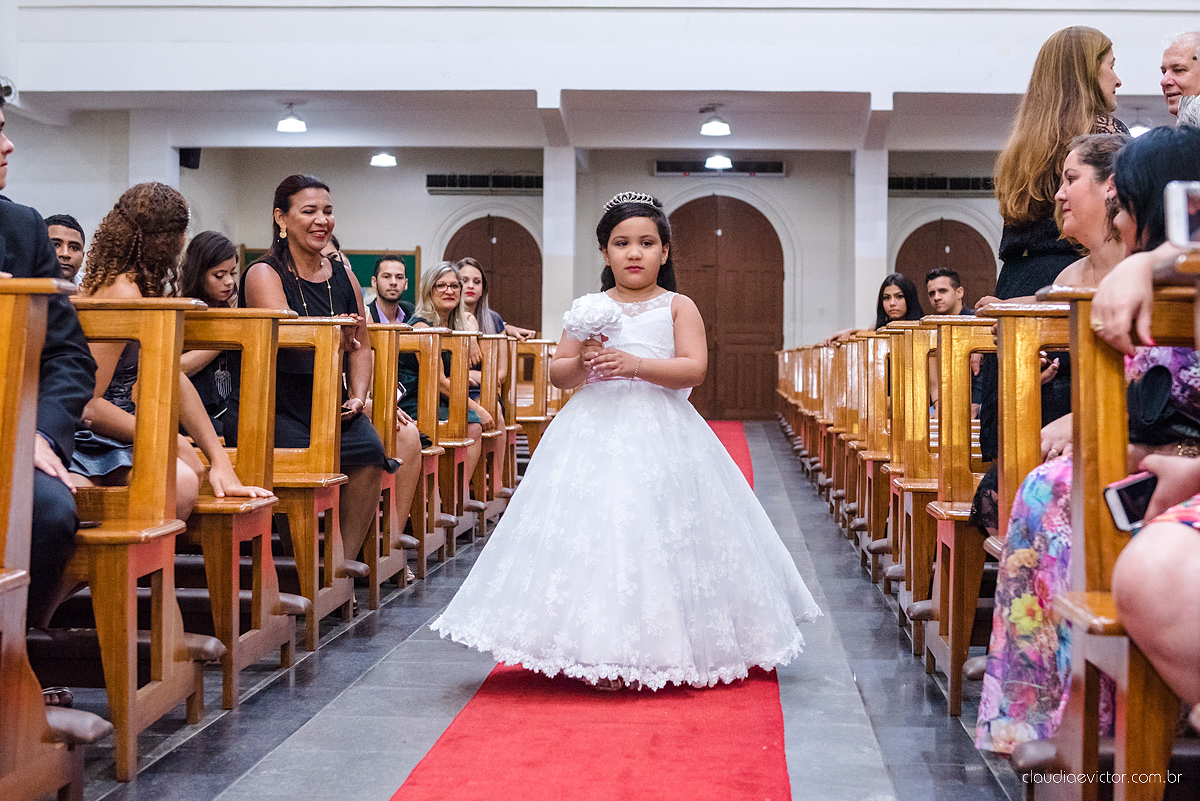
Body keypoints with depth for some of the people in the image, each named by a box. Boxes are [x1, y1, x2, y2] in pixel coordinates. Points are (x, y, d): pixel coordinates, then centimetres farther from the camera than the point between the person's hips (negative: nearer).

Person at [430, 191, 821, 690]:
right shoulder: (589, 308, 10)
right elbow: (557, 373, 8)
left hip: (661, 436, -1)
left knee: (661, 538, -4)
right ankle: (600, 657, 3)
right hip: (595, 432, 2)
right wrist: (581, 365, -13)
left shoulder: (678, 307, 5)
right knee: (593, 534, -5)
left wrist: (635, 363, -19)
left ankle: (663, 653, 10)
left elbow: (694, 369, -7)